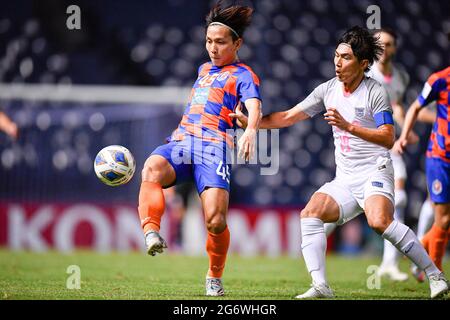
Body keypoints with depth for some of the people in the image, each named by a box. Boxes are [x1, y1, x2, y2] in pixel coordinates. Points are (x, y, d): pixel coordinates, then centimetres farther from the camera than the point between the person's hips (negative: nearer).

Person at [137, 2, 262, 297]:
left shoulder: (243, 75, 6)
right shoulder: (204, 69, 28)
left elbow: (254, 107, -14)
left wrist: (251, 129, -34)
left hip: (214, 147, -5)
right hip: (180, 141, 5)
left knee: (216, 221, -18)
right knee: (152, 169, -32)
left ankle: (215, 277, 7)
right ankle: (152, 233, -51)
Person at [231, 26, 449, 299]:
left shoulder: (376, 92, -7)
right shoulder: (328, 89, 11)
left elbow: (388, 138, -17)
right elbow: (288, 117, 16)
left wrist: (348, 126, -26)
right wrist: (251, 122, 6)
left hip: (374, 172, -7)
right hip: (344, 179, 7)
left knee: (380, 221, -31)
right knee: (310, 214, -16)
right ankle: (321, 286, -22)